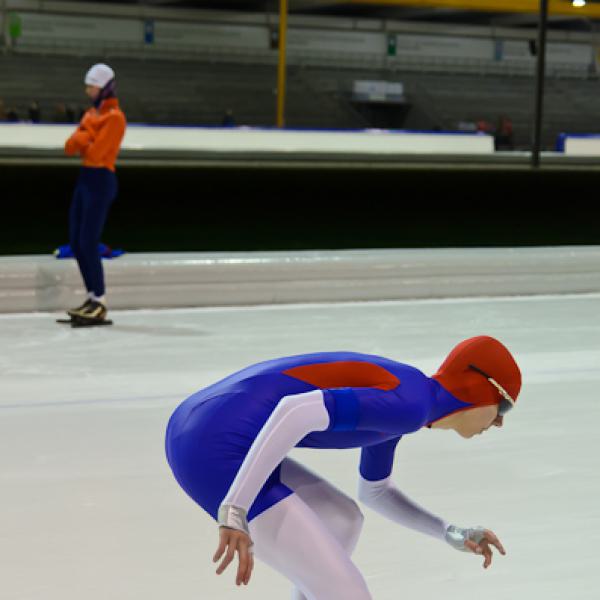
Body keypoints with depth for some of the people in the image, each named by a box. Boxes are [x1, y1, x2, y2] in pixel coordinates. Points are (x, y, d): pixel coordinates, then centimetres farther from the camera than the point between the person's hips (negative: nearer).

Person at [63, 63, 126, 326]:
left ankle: (100, 306, -3)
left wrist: (84, 137, -2)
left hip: (101, 181, -9)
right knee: (75, 243, 8)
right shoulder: (91, 113, 16)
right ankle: (92, 297, 17)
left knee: (88, 244, -10)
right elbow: (70, 147, 10)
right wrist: (83, 138, -10)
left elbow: (95, 152, -19)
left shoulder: (114, 117, -12)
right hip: (85, 179, 9)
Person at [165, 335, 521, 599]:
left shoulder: (397, 398, 21)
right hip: (217, 450, -10)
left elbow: (373, 491, 38)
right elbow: (297, 411, -24)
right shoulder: (410, 405, -10)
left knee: (342, 522, 29)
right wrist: (234, 512, -27)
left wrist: (452, 534, 28)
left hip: (194, 431, 10)